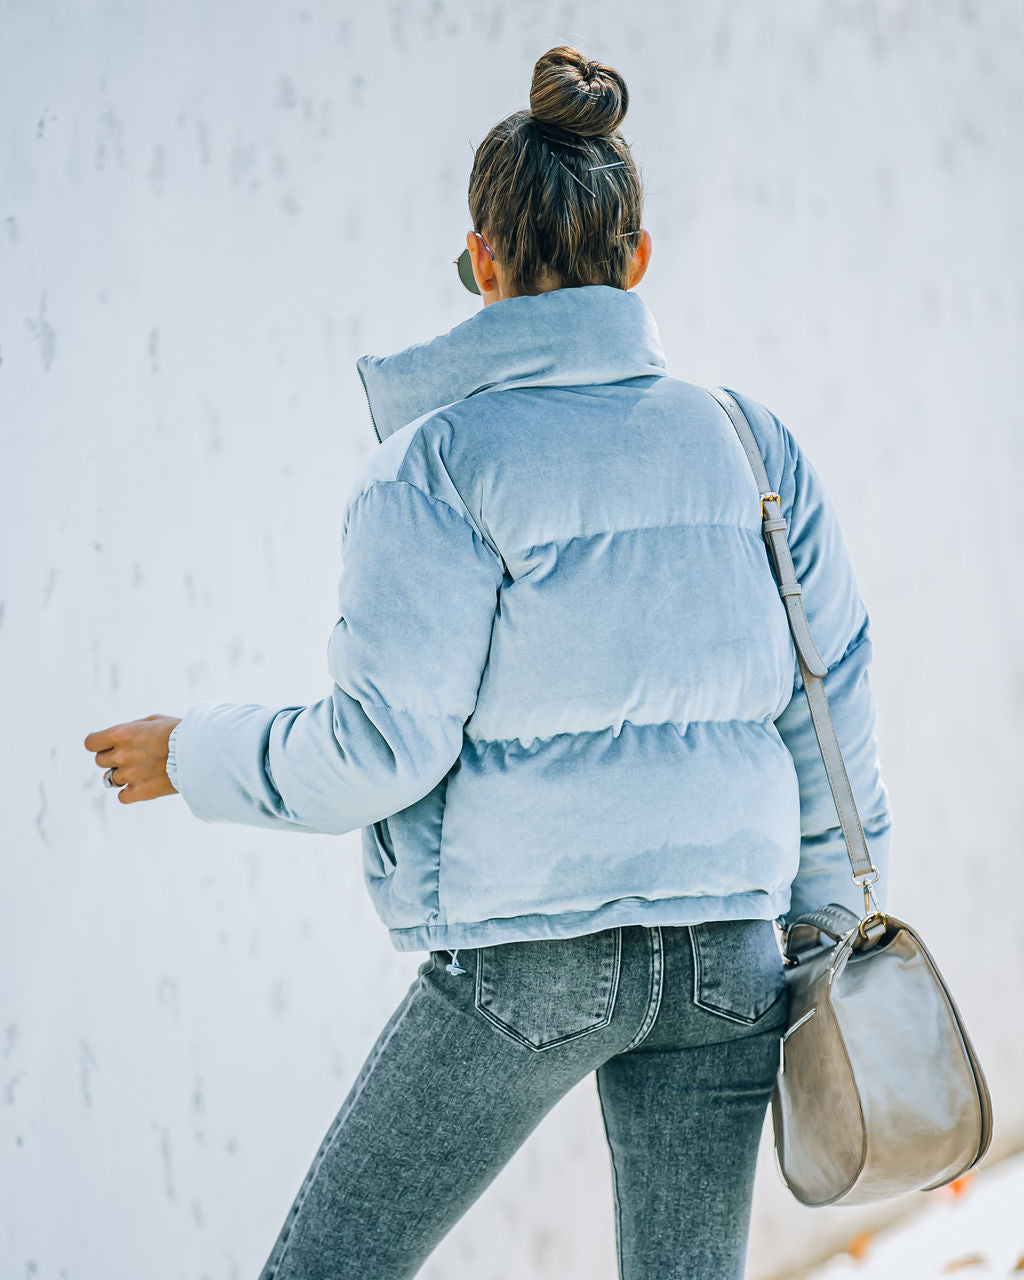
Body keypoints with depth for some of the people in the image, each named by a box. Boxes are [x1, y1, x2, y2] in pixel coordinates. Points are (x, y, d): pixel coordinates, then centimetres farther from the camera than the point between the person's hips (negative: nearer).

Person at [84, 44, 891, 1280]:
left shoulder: (440, 457, -10)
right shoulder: (747, 439, 4)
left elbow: (382, 746, -12)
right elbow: (833, 708, 7)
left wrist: (192, 755, 4)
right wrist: (829, 918, 17)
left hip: (528, 952, -4)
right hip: (725, 949, 5)